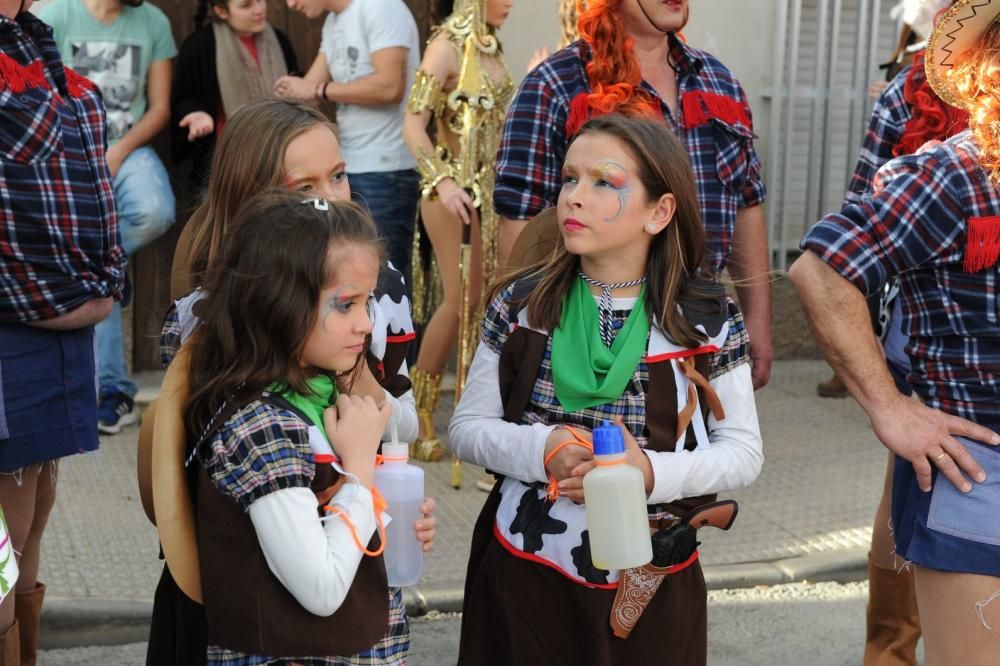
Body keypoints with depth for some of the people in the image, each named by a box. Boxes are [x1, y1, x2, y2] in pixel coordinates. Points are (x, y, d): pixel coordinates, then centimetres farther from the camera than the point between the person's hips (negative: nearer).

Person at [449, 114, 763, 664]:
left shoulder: (707, 320, -6)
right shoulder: (520, 305, -3)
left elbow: (743, 450, -3)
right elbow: (467, 427, 0)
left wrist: (654, 471, -20)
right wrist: (541, 449, -19)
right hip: (524, 572, 1)